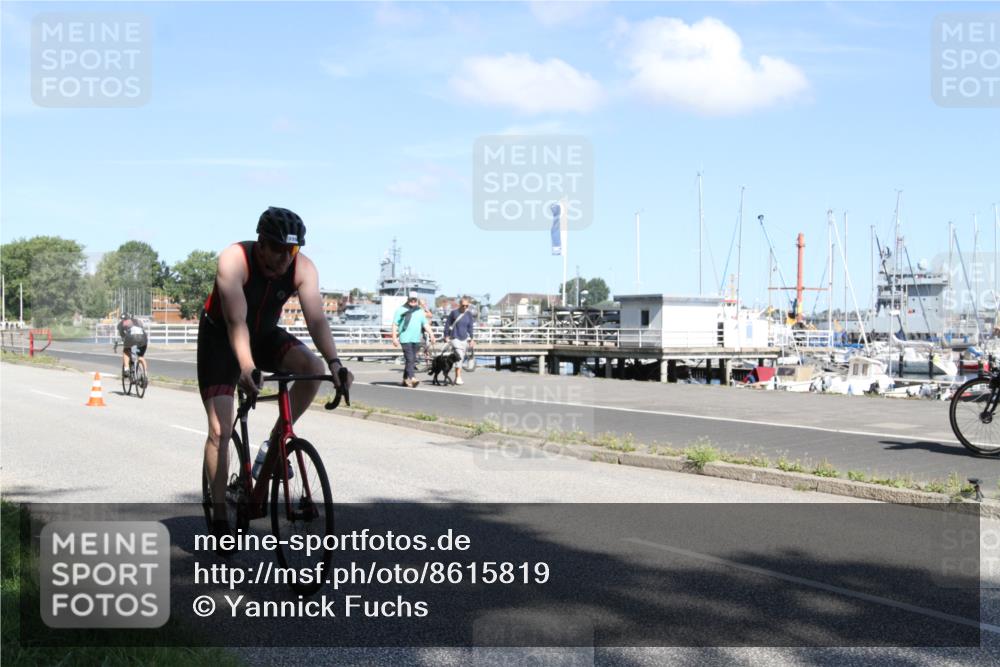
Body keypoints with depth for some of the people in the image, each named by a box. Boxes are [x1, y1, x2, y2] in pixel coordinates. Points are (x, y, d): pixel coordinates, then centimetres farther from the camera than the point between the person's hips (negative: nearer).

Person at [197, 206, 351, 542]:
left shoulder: (303, 268, -20)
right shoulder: (234, 260, -31)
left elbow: (316, 319, -30)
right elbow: (236, 321, -40)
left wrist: (334, 362, -45)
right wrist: (246, 366, -55)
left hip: (264, 335, 4)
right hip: (220, 338, -3)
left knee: (314, 367, -25)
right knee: (219, 430, -11)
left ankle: (276, 440, -5)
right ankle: (219, 514, 1)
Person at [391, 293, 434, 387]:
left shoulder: (420, 311, 15)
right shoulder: (401, 310, 1)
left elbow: (425, 324, 12)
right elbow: (395, 324, -1)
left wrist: (431, 334, -2)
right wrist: (394, 337, -9)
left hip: (416, 340, 5)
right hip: (405, 339, -5)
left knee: (412, 360, 8)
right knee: (410, 359, -14)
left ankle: (405, 379, 17)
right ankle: (411, 378, -20)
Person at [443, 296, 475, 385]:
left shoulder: (469, 314, 5)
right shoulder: (454, 312, -5)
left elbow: (471, 327, 12)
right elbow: (447, 324, 3)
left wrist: (471, 339, 9)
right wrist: (446, 336, 2)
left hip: (465, 339, 4)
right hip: (455, 338, -4)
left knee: (462, 358, 8)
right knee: (459, 357, -17)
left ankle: (457, 377, 18)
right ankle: (458, 377, -17)